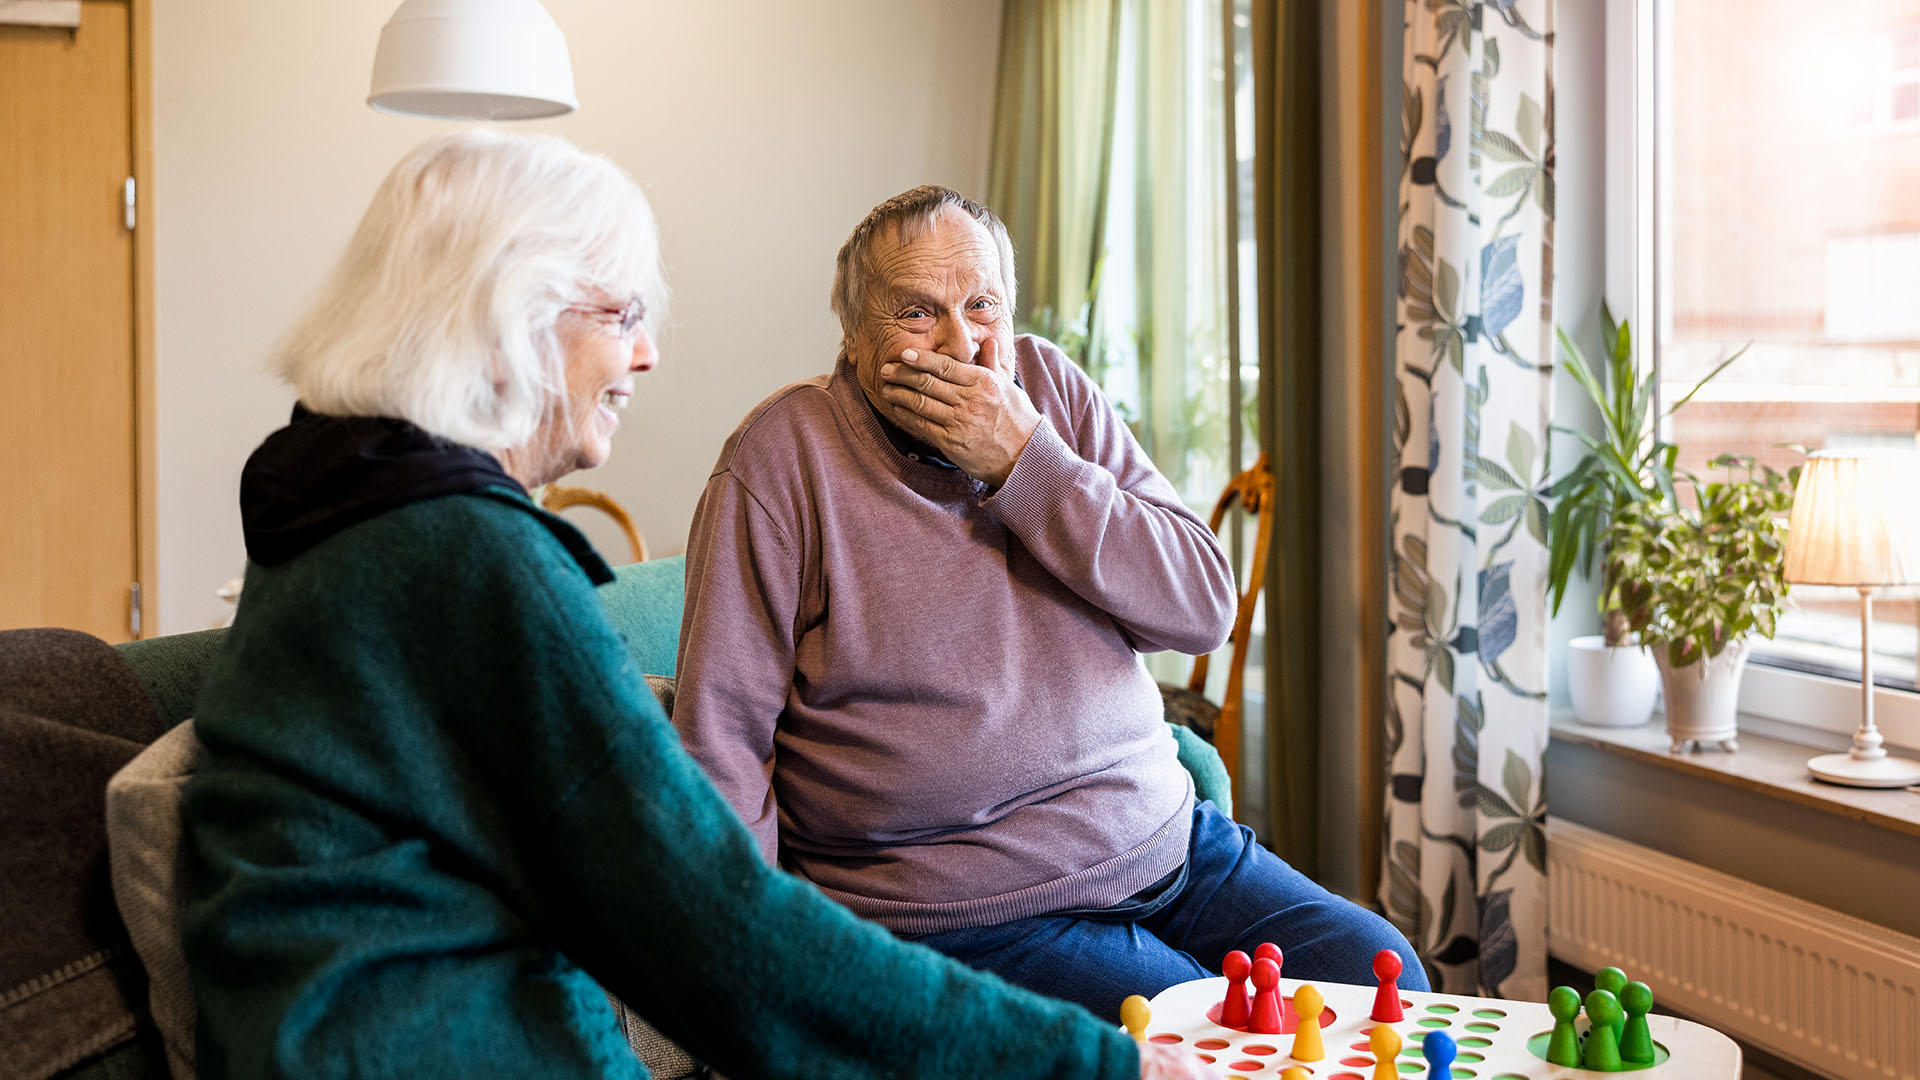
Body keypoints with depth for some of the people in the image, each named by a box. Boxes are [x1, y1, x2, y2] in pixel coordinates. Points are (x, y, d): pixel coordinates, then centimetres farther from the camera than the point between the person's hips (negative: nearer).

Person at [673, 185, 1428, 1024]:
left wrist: (1025, 463, -13)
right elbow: (720, 728, -9)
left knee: (1383, 976, -1)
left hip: (1166, 845, 6)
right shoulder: (783, 457, -8)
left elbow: (1205, 607, -3)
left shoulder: (1049, 387, 5)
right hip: (973, 912, -5)